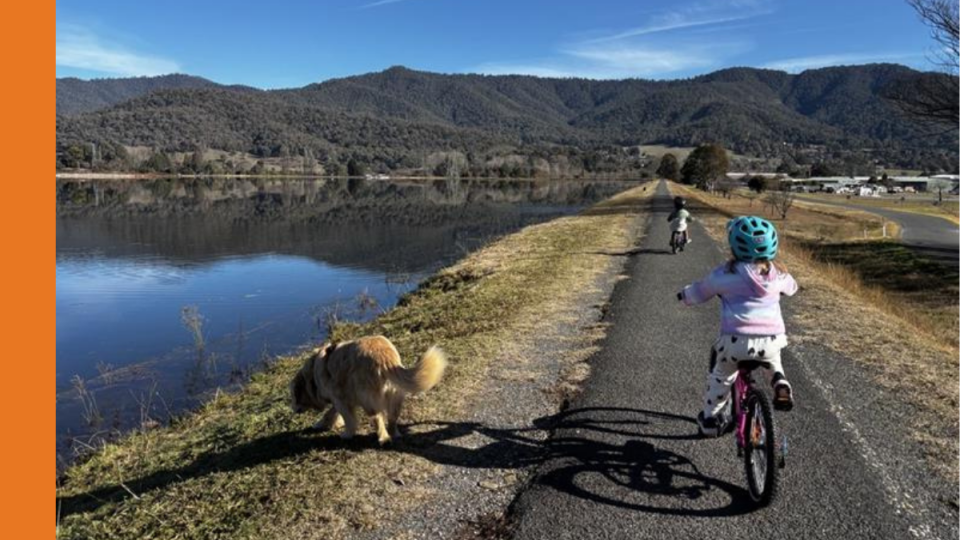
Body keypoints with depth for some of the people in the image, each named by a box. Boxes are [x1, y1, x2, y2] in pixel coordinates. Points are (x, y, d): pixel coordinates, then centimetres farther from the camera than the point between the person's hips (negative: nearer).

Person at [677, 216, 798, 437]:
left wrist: (684, 294, 34)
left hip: (736, 341, -3)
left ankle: (710, 418, 30)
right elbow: (791, 288, 32)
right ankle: (780, 383, 14)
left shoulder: (725, 273, -1)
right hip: (772, 341, 3)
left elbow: (700, 292, 13)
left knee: (720, 374, 24)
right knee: (771, 358, 39)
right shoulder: (777, 273, 9)